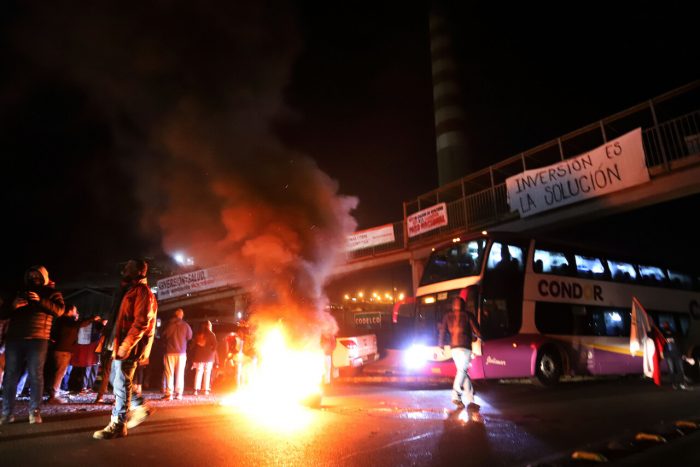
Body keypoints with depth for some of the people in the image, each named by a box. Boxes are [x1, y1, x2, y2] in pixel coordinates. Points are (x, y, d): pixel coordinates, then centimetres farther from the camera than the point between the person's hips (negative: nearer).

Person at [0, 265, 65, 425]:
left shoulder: (51, 293, 9)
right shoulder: (19, 292, 19)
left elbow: (59, 310, -9)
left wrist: (40, 301, -20)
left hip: (37, 340, -3)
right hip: (14, 339, 3)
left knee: (36, 376, -4)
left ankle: (35, 412, 1)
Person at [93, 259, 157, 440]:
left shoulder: (142, 292, -12)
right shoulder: (129, 290, 20)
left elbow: (141, 321, -21)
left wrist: (127, 344, -24)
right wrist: (117, 343, 17)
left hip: (130, 347, -10)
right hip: (121, 344, 10)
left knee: (121, 384, -5)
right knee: (116, 380, 15)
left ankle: (118, 425, 3)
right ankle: (140, 407, 25)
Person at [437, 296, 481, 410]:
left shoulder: (447, 316, 12)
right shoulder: (467, 315, 4)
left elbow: (442, 331, 8)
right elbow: (476, 330, 8)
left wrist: (441, 346, 12)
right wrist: (479, 337, 28)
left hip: (453, 347, 5)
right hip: (464, 347, -4)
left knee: (463, 372, 9)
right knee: (462, 371, -9)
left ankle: (471, 400, 8)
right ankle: (456, 395, -22)